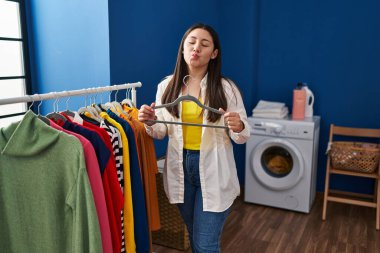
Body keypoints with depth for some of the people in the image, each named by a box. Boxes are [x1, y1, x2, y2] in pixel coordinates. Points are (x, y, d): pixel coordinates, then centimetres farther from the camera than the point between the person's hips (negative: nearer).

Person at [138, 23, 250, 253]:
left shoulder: (227, 88, -9)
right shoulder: (167, 86, 0)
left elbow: (242, 137, -5)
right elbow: (162, 132, 7)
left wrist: (238, 127, -27)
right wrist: (151, 122, -14)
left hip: (213, 171, -3)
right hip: (181, 167, 4)